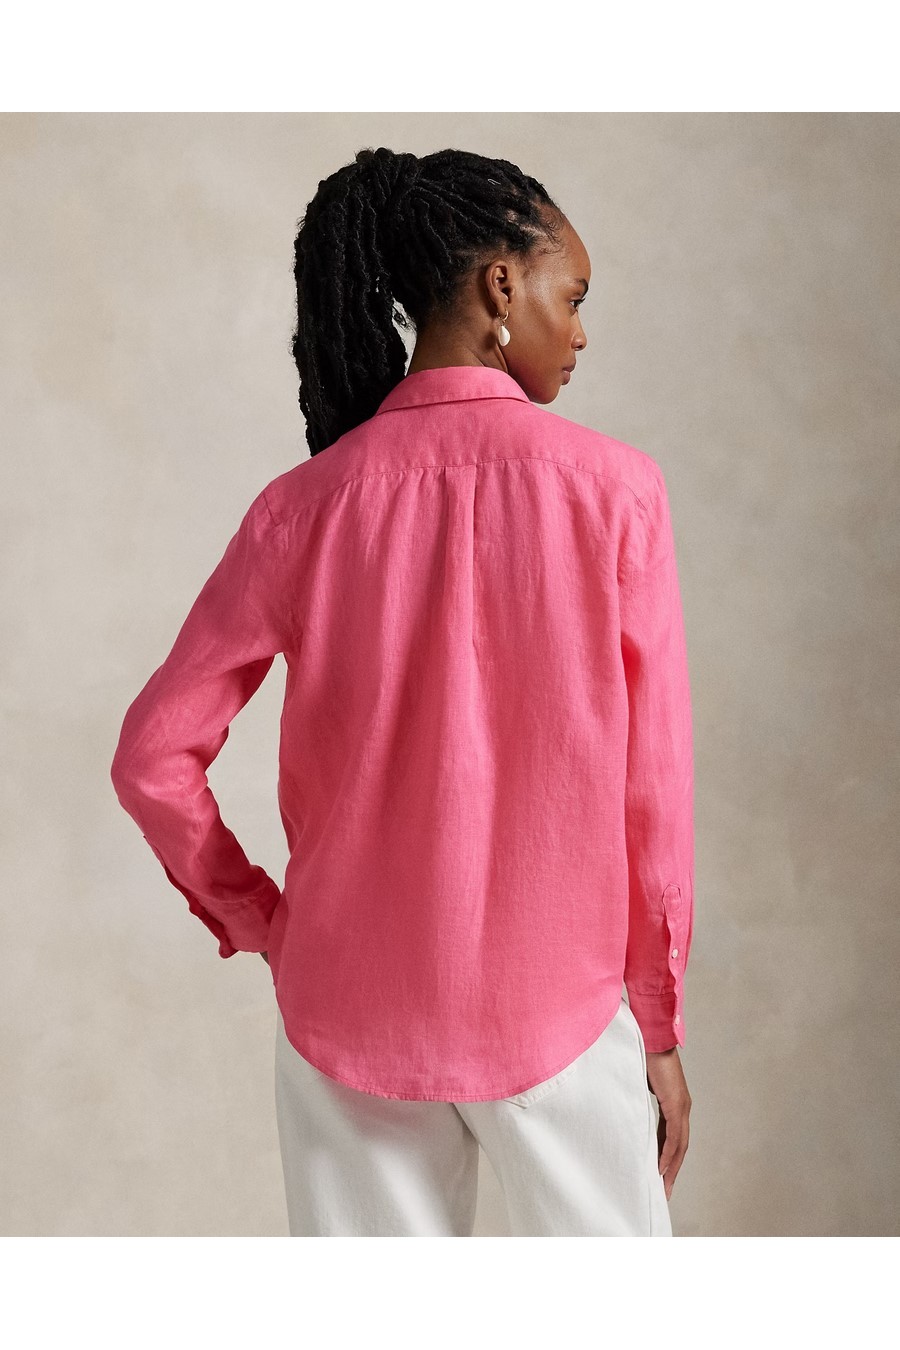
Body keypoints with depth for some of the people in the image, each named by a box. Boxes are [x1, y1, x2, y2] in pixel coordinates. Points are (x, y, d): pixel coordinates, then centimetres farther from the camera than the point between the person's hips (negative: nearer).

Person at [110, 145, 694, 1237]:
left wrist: (259, 922, 7)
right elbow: (652, 790, -8)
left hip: (349, 1013, 2)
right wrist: (659, 1026, 3)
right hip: (559, 1005, -1)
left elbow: (152, 758, -6)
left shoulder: (305, 507, -7)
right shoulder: (613, 489, -11)